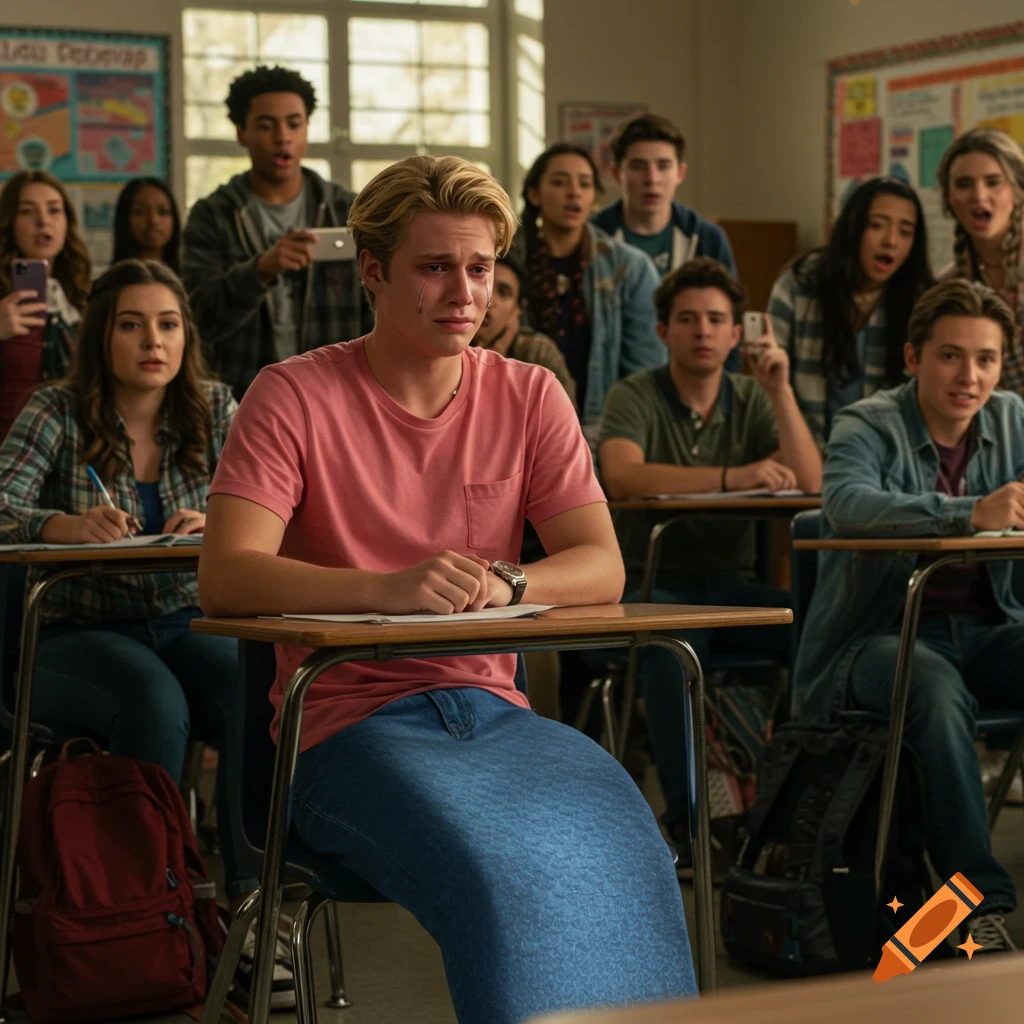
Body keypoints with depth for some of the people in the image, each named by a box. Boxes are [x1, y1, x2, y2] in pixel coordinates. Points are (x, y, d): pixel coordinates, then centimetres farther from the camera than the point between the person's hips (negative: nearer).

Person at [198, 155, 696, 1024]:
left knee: (620, 843, -29)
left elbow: (602, 568, 2)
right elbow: (226, 577, -14)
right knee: (496, 866, -34)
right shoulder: (296, 396, -1)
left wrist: (500, 583, -21)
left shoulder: (528, 396, 10)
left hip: (491, 711, 3)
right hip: (348, 720, -3)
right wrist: (389, 589, -30)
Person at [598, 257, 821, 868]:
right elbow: (622, 476, -26)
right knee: (668, 651, -38)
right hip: (654, 586, -4)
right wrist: (733, 477, -31)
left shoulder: (752, 400, 8)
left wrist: (781, 390, -14)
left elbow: (810, 484, -7)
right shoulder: (635, 398, -4)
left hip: (733, 586, 4)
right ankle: (685, 819, -26)